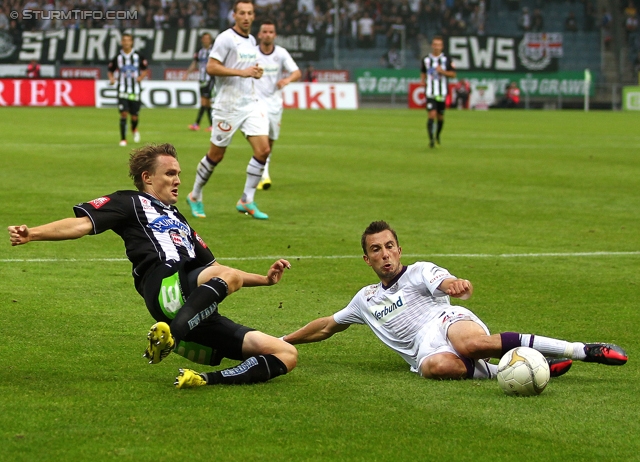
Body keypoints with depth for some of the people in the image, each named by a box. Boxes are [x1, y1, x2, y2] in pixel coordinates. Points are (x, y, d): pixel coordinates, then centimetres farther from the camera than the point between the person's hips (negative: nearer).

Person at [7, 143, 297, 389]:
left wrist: (265, 279, 30)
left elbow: (215, 269, 41)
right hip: (166, 287, -8)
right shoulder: (130, 203, 17)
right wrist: (32, 233, -15)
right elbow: (82, 224, 2)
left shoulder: (178, 221, 39)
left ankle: (207, 381, -11)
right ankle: (171, 335, -46)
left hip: (199, 315, 8)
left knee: (287, 355, 1)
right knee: (228, 277, -39)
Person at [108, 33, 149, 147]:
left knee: (134, 116, 4)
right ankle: (123, 139, -5)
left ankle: (134, 129, 39)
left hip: (135, 91, 1)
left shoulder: (138, 56, 0)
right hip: (123, 90, -1)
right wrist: (111, 78, -9)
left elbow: (145, 69, 10)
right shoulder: (117, 58, 1)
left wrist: (141, 77, -9)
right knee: (123, 113, -13)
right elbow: (110, 71, 11)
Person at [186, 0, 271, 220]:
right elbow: (211, 67, -18)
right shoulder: (226, 38, -11)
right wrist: (242, 72, -23)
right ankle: (195, 196, 23)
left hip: (251, 103, 7)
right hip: (228, 107, -7)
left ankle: (246, 201, 2)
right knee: (216, 155, 3)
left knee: (263, 150, -7)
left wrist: (255, 72, 6)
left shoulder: (251, 41, 14)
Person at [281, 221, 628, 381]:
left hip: (447, 321, -2)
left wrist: (455, 285, -33)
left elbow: (447, 284, -7)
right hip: (423, 347, 2)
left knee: (470, 343, -42)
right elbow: (326, 327, 42)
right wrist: (283, 340, 41)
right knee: (435, 366, -41)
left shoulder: (419, 272, 14)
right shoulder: (366, 299, 30)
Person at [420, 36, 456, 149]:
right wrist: (422, 80, 1)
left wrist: (443, 71, -16)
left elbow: (453, 74, 1)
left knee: (440, 116, 10)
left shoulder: (446, 60, 0)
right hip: (430, 93, 0)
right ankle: (431, 139, -15)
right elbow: (423, 72, 21)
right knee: (432, 115, -15)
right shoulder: (426, 59, 5)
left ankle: (438, 135, 37)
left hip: (442, 93, 1)